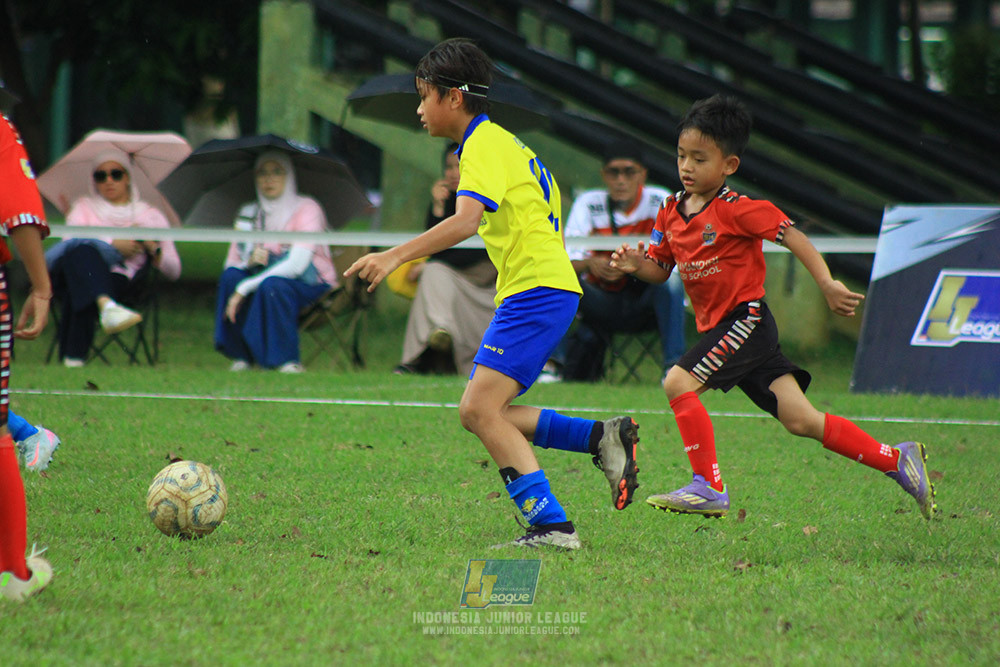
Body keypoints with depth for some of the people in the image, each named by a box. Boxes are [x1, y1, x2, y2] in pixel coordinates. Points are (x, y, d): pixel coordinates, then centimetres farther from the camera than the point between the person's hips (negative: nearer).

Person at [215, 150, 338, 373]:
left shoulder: (306, 209, -12)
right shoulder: (249, 213, 5)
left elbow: (296, 265, -24)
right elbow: (232, 262, 2)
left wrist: (245, 288, -28)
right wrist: (250, 261, -24)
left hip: (313, 286, -5)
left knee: (272, 285, -36)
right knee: (231, 276, -24)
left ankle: (288, 361, -26)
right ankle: (242, 356, -17)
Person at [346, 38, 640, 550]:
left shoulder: (485, 145, -11)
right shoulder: (498, 141, 20)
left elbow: (466, 221, -28)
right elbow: (549, 196, 29)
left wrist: (395, 257, -33)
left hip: (537, 290, -10)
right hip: (529, 290, 10)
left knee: (481, 408, -17)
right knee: (478, 412, 7)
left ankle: (552, 526, -19)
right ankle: (604, 438, 7)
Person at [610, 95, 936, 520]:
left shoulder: (736, 209, -13)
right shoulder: (671, 212, 10)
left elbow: (792, 237, -15)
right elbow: (660, 270, 16)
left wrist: (828, 285, -24)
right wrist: (637, 264, -6)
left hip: (746, 320, -7)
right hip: (716, 326, 7)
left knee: (678, 382, -20)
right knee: (801, 421, 4)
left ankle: (708, 488, -14)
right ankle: (896, 460, 12)